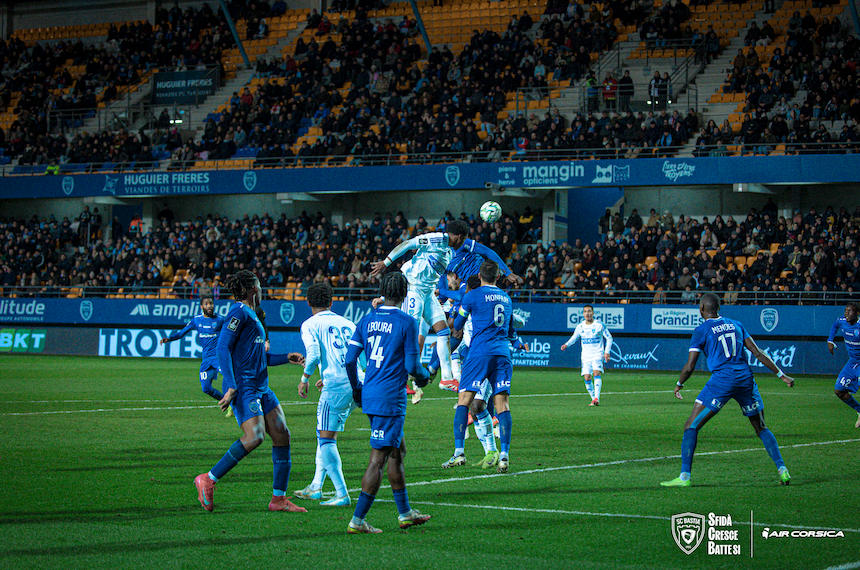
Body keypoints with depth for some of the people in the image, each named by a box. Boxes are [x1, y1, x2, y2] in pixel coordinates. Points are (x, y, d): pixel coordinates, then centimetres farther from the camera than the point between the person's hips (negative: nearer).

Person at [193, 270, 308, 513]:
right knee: (254, 437, -23)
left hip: (261, 387, 10)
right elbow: (222, 348, -16)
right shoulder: (239, 312, -7)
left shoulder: (251, 315, 22)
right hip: (243, 386, -10)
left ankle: (279, 498, 9)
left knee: (282, 435, 4)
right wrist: (231, 387, -23)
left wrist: (286, 358, 36)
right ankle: (208, 480, -13)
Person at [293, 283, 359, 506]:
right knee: (324, 435, 20)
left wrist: (304, 379, 4)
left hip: (336, 387, -7)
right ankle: (316, 486, 26)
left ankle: (342, 495, -10)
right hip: (357, 385, 7)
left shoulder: (310, 325, 2)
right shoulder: (347, 324, 20)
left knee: (326, 439, -2)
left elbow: (313, 355, -12)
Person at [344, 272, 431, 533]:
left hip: (369, 395, 7)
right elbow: (411, 365, -10)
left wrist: (356, 389, 21)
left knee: (397, 450, 20)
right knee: (379, 458, -5)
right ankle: (357, 520, -7)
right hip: (391, 398, -7)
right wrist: (423, 376, 12)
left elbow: (350, 359, 7)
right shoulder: (407, 323, -9)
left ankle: (405, 513, 27)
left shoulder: (367, 320, 8)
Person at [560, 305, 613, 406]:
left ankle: (597, 398, -31)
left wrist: (607, 352, -8)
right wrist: (566, 345, -1)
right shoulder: (580, 326, 4)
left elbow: (609, 338, 2)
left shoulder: (599, 325, -6)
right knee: (587, 378, -6)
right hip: (586, 356, 4)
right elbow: (574, 338, 19)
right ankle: (593, 399, 9)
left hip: (598, 355, -4)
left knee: (596, 373, -24)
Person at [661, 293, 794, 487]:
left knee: (691, 427, 0)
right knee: (761, 428, 19)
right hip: (746, 380, 5)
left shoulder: (701, 331, 3)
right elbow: (758, 353, 12)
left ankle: (685, 476, -9)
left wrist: (679, 385, 19)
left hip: (721, 381, -5)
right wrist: (781, 374, 16)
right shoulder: (736, 325, 16)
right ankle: (782, 469, 9)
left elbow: (689, 367, 1)